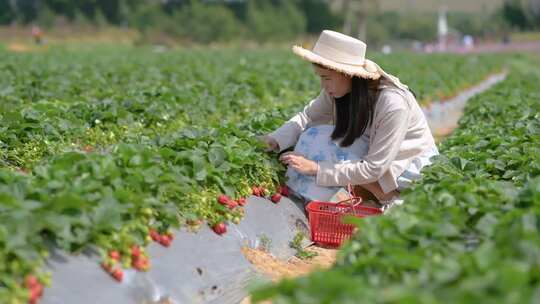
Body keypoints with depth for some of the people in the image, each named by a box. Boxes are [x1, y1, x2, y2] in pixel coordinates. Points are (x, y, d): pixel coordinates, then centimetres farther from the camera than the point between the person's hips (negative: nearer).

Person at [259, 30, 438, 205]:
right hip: (372, 150, 7)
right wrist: (276, 140, -22)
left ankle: (388, 198, -13)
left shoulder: (393, 104, -34)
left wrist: (315, 168, -32)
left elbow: (373, 169, -31)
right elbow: (308, 117, -3)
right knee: (313, 136, -15)